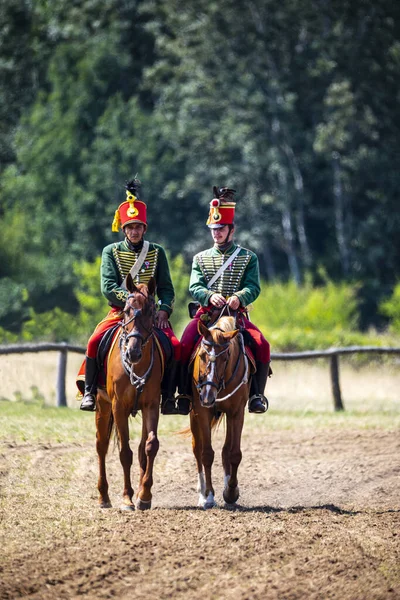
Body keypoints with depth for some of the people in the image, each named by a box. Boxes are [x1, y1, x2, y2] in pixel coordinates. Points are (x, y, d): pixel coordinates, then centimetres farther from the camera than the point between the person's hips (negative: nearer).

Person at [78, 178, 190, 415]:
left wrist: (164, 310, -13)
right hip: (119, 312, -1)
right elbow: (108, 287, -8)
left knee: (175, 345, -24)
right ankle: (89, 391, -13)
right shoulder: (111, 252, 5)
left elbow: (166, 288, 6)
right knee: (95, 341, -27)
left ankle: (168, 396, -15)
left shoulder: (157, 252, 10)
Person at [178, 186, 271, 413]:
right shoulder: (200, 258, 14)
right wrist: (210, 296, -22)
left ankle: (256, 393, -12)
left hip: (237, 314, -1)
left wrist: (239, 297, -25)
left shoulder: (248, 258, 10)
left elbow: (253, 287, -2)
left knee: (262, 345, -25)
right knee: (186, 344, -27)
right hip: (206, 313, 1)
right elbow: (195, 287, 1)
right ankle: (184, 392, -15)